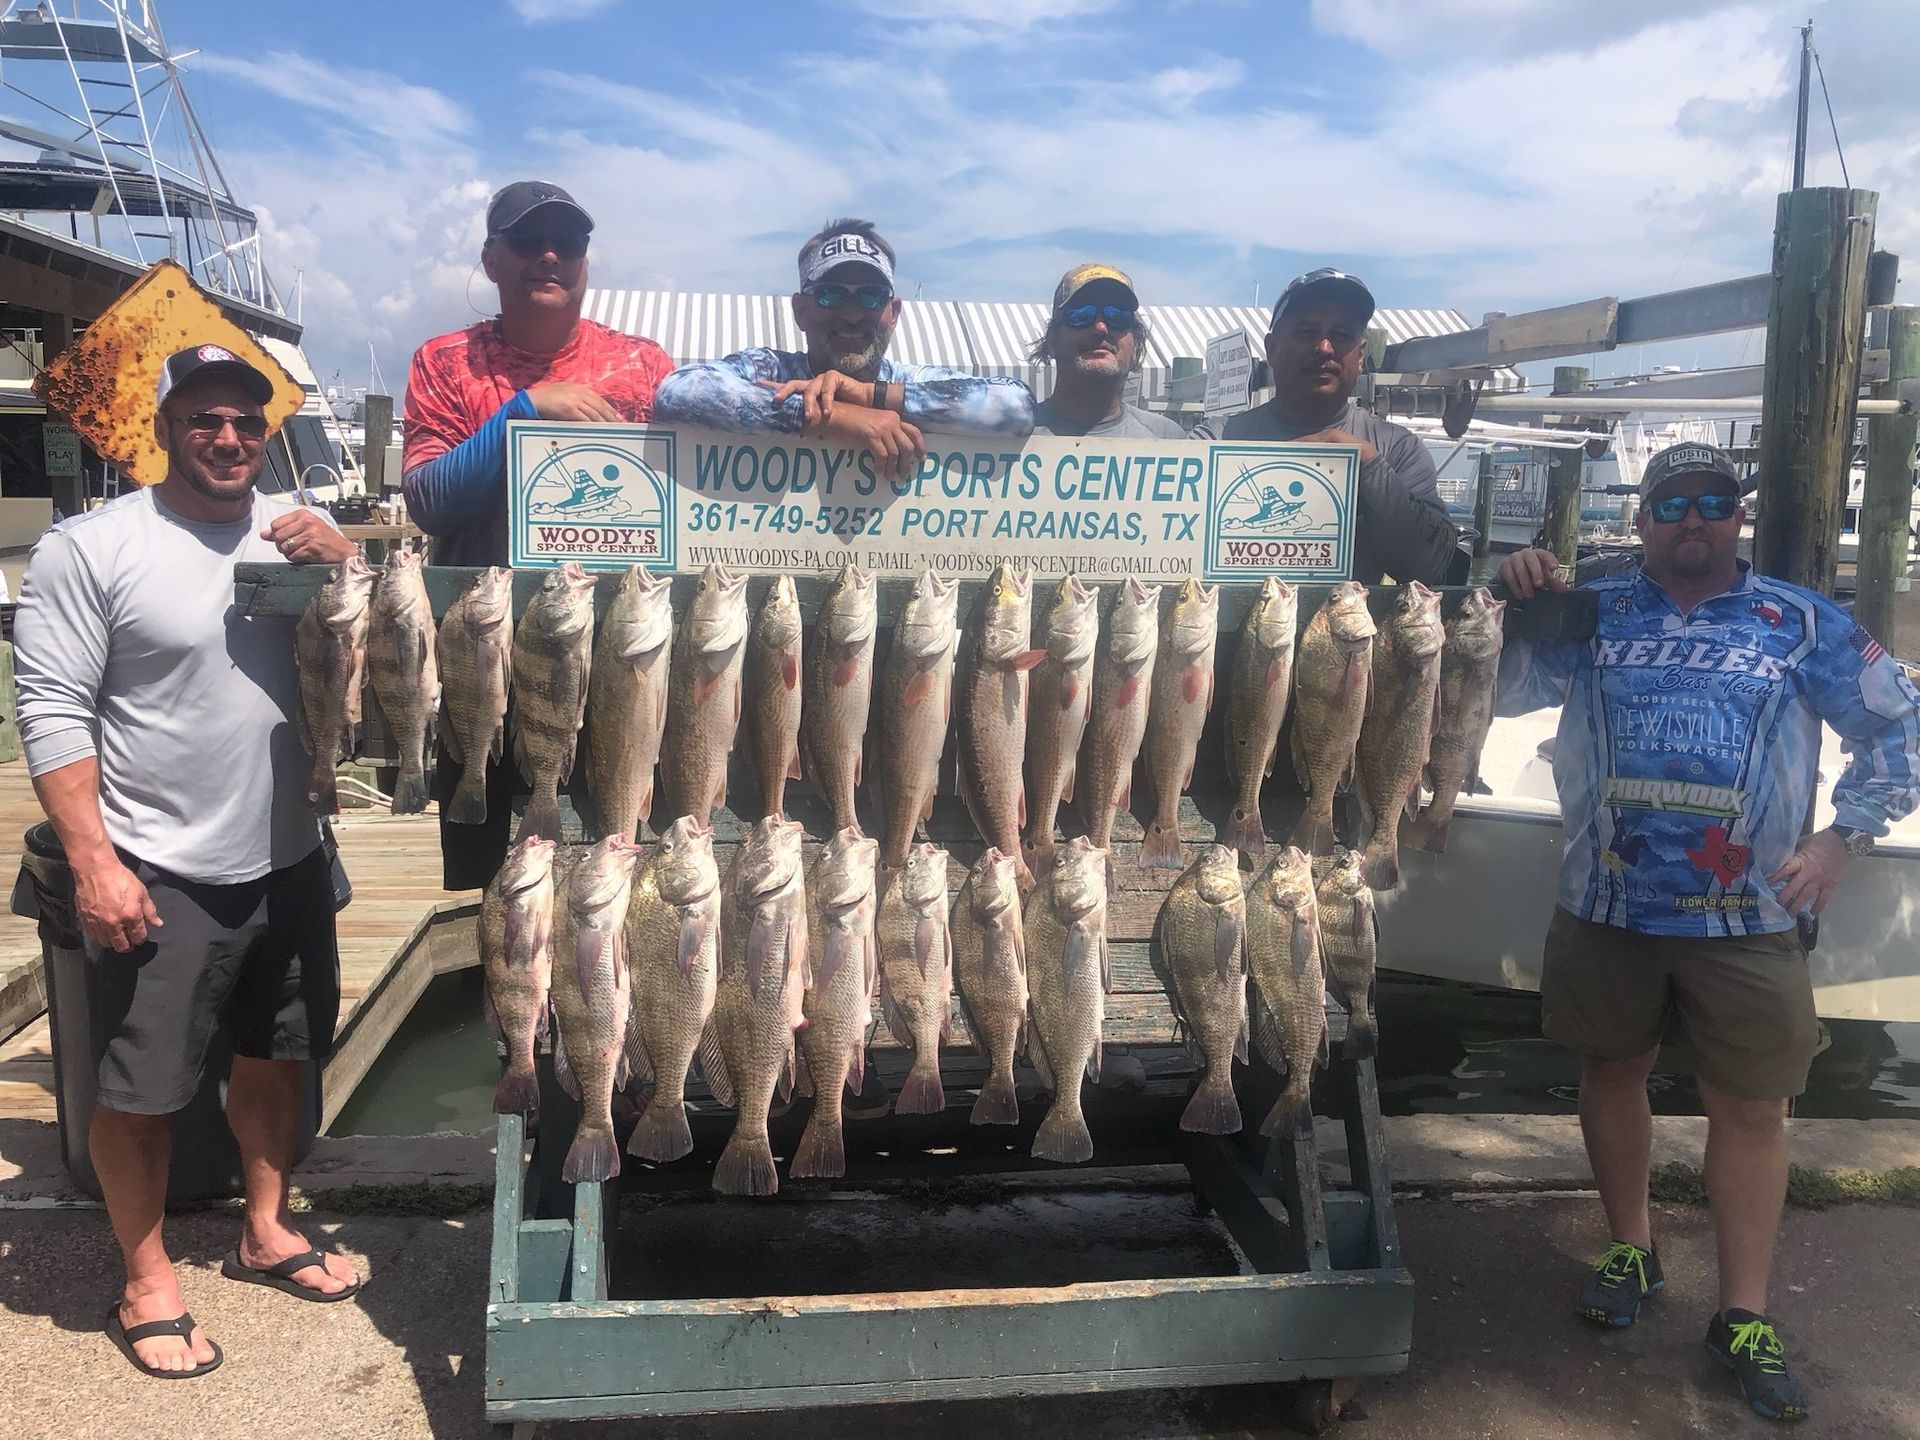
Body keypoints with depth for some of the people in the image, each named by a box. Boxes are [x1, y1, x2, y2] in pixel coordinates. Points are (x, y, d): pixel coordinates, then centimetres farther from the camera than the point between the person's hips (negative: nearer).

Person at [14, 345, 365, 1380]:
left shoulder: (299, 533, 2)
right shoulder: (88, 549, -11)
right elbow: (54, 712, -12)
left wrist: (343, 562, -14)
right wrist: (93, 861, -17)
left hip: (287, 862, 5)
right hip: (156, 878, -5)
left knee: (276, 1056, 20)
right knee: (140, 1091, 6)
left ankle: (266, 1232, 40)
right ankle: (146, 1284, 27)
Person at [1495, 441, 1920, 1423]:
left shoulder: (1801, 624, 4)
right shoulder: (1594, 613, 5)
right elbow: (1501, 694, 1)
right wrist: (1515, 604, -14)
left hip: (1747, 916, -1)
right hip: (1607, 902, 1)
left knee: (1751, 1108, 3)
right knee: (1612, 1071, 14)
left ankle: (1744, 1317, 16)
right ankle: (1630, 1250, 34)